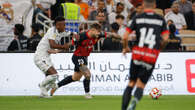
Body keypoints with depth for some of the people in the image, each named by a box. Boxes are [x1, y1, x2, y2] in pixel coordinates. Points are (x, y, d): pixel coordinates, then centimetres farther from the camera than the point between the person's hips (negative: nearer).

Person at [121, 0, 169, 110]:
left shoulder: (137, 18, 4)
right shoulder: (161, 20, 6)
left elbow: (125, 36, -1)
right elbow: (165, 39, -2)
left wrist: (125, 47, 18)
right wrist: (159, 48, 17)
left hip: (137, 54, 0)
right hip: (152, 56, 0)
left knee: (131, 83, 14)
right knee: (141, 85, 5)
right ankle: (135, 100, -27)